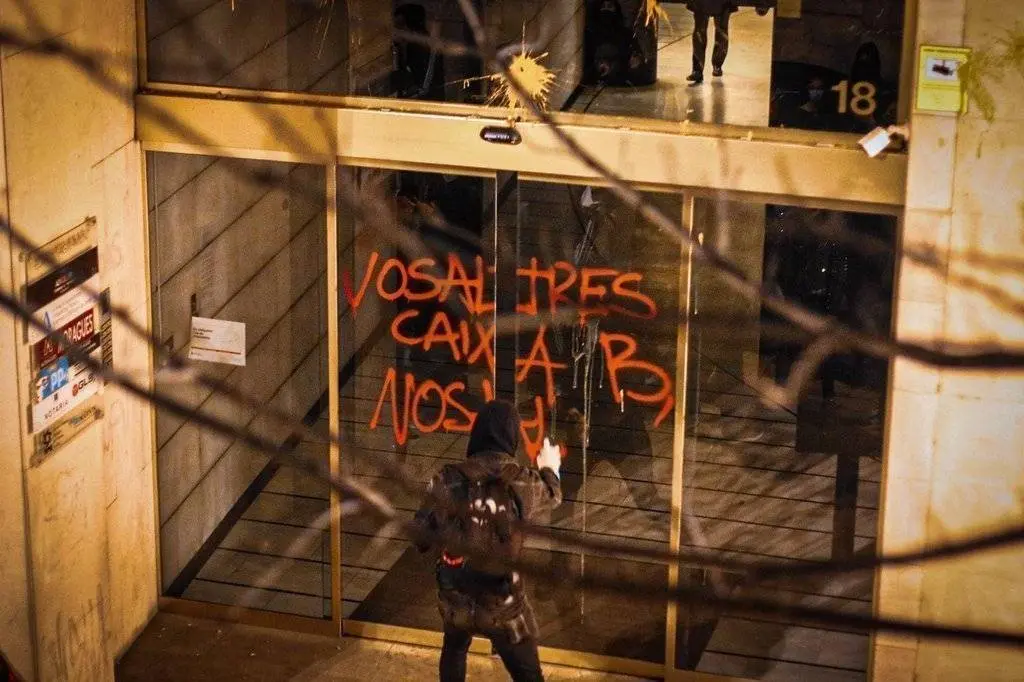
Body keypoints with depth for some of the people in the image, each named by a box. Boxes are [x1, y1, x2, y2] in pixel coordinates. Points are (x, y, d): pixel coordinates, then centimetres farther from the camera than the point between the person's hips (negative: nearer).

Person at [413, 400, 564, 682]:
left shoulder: (448, 480, -12)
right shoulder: (521, 482, -16)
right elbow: (551, 495, 8)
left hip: (454, 600, 3)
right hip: (503, 605, -2)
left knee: (454, 651, 33)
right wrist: (549, 468, 30)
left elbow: (422, 538, -5)